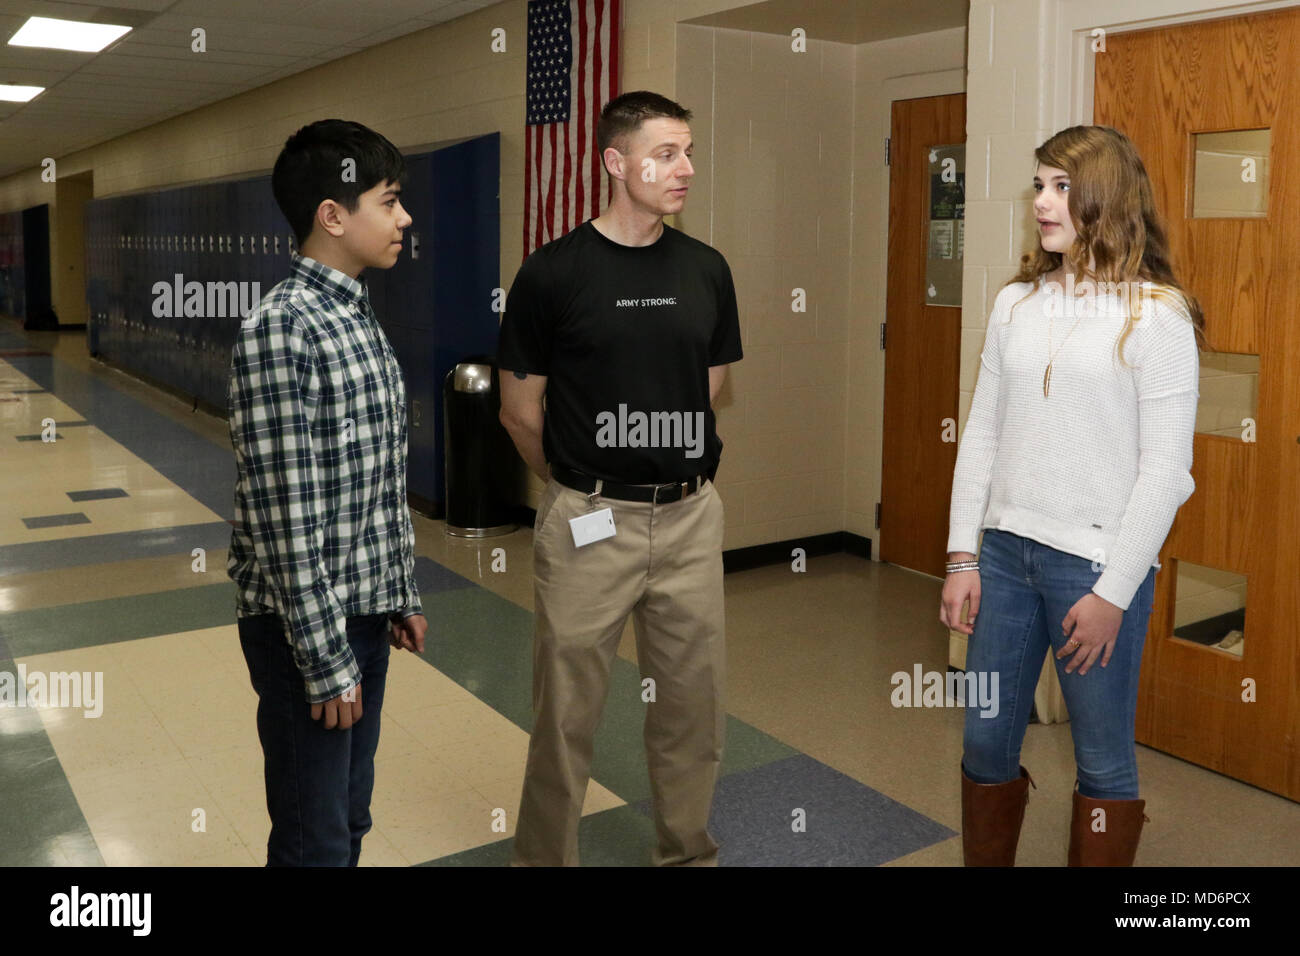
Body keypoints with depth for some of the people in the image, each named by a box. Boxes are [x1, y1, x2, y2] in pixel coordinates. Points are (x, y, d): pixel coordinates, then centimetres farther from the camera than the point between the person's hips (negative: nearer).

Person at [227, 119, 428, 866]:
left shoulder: (360, 320, 9)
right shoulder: (280, 332, -19)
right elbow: (285, 519, -21)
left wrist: (401, 594, 17)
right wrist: (325, 659, -20)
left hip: (365, 613, 8)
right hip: (306, 624, -8)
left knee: (350, 821, 20)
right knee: (316, 841, 6)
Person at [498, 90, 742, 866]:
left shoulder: (706, 269, 4)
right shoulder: (553, 272, -7)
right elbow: (521, 409, 0)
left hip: (690, 515, 4)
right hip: (589, 520, -3)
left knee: (694, 707, 13)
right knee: (567, 713, 7)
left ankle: (689, 852, 33)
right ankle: (545, 854, 27)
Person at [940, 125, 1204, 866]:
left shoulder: (1157, 315, -7)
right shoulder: (1016, 304, 7)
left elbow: (1166, 468, -10)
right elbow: (981, 434, 8)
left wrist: (1114, 593, -12)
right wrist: (962, 556, 4)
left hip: (1098, 563, -4)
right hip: (1006, 552, 5)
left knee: (1104, 764, 8)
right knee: (986, 744, 14)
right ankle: (985, 858, 34)